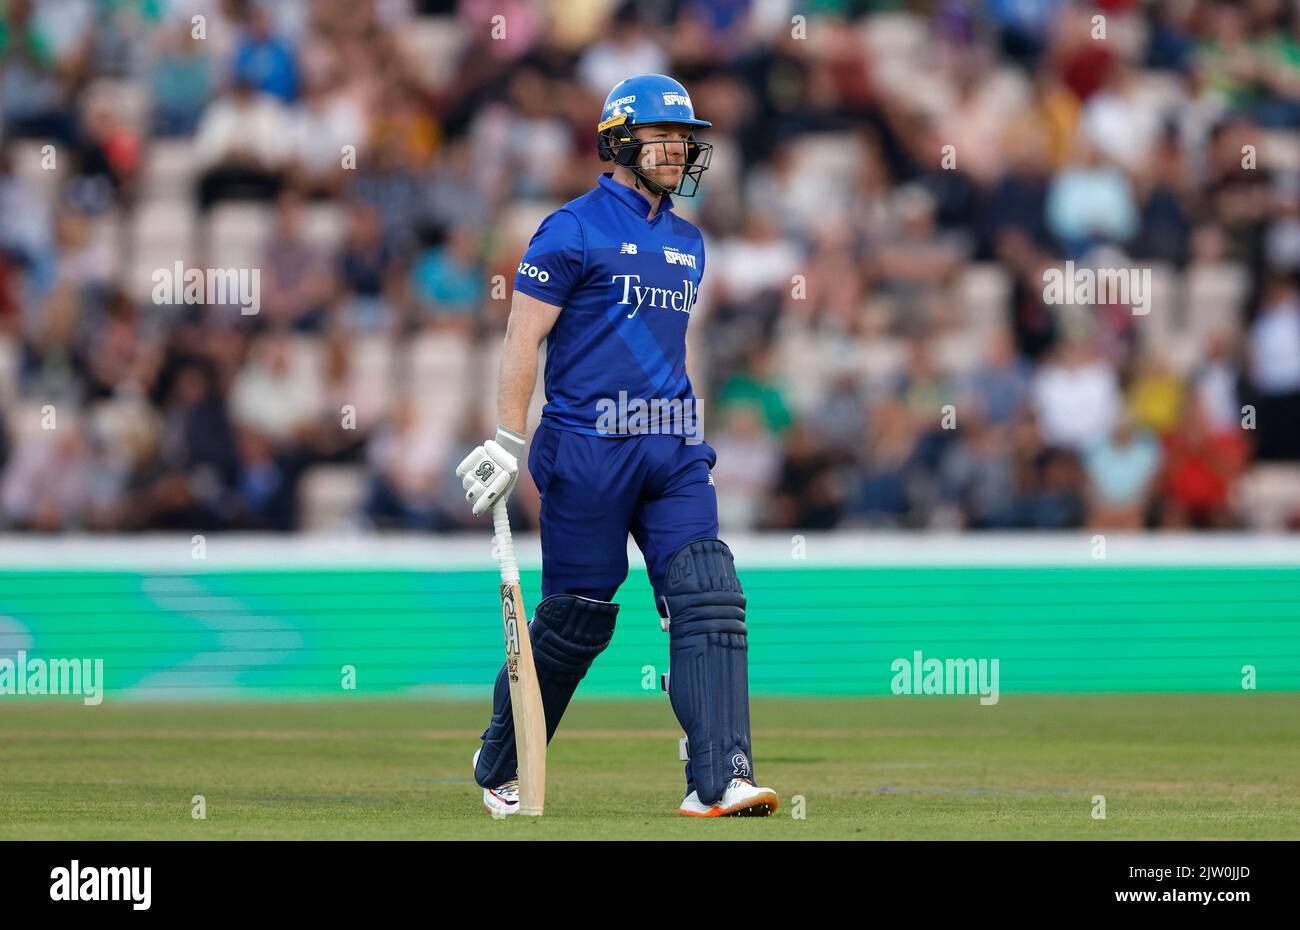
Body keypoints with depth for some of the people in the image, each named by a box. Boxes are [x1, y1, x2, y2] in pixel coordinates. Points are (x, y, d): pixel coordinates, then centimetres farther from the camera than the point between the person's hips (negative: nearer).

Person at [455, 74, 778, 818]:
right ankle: (500, 769, 21)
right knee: (577, 618, 0)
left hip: (672, 451, 6)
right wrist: (508, 443, -14)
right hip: (587, 449, -6)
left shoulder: (688, 242, 17)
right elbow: (524, 336, -8)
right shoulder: (573, 230, -5)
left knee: (710, 599, -11)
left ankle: (719, 780, -17)